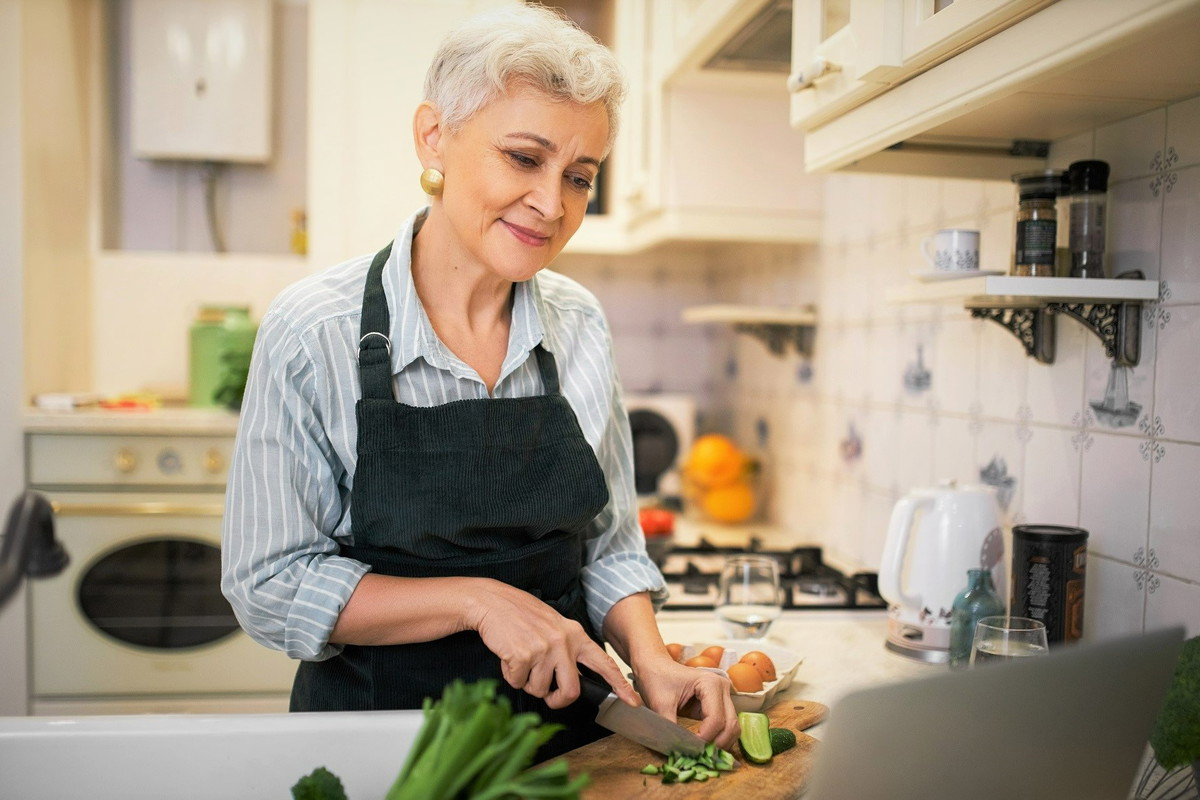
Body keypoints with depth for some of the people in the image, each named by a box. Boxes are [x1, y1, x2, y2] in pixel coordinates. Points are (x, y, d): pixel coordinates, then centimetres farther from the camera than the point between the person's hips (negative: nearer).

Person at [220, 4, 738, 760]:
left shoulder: (581, 325, -1)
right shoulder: (313, 331, -14)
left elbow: (608, 548, 6)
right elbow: (271, 586, -12)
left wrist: (649, 658, -11)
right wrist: (478, 600, -19)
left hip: (565, 727, 1)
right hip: (381, 727, -1)